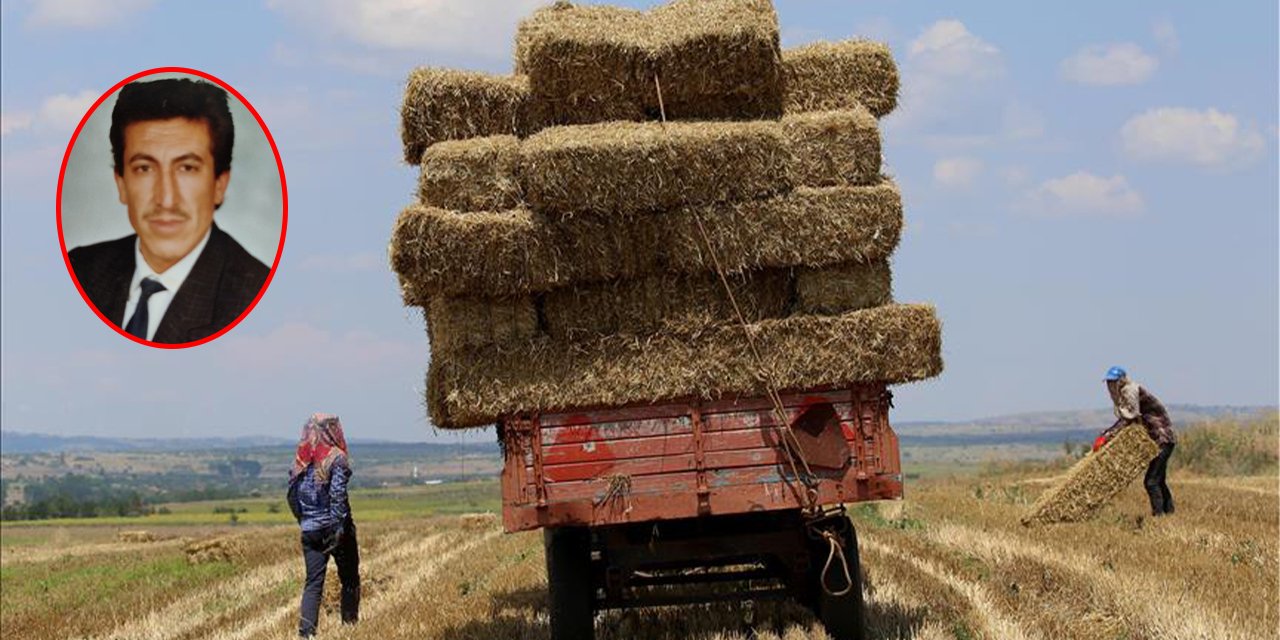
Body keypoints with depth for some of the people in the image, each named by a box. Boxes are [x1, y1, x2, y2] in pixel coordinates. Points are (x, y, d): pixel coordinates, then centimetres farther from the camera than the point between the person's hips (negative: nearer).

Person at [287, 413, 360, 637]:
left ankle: (306, 630, -7)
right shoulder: (336, 458, -10)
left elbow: (292, 495, 10)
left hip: (310, 531, 5)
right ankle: (350, 624, 14)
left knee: (313, 582, 5)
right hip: (335, 528, -4)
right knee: (349, 579, 11)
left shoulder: (300, 460, 7)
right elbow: (337, 495, -17)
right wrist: (339, 528, -16)